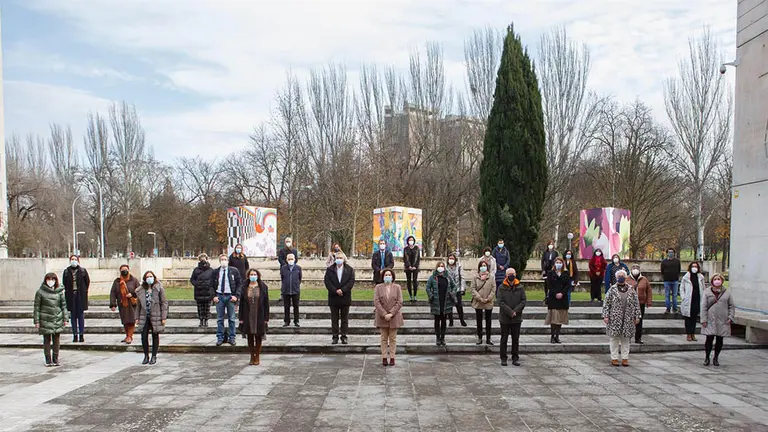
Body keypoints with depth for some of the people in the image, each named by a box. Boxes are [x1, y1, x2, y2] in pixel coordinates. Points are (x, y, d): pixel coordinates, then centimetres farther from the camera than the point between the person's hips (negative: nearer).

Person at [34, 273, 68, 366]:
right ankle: (48, 360, 12)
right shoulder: (40, 292, -2)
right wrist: (36, 321, -2)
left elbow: (63, 306, 9)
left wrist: (65, 319, 5)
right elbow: (37, 307, 1)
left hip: (57, 319, 2)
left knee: (56, 340, 6)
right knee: (47, 340, 3)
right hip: (45, 320, -2)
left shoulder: (59, 292, 5)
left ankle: (55, 359, 16)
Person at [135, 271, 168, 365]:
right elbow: (139, 305, 12)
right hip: (144, 316, 3)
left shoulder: (159, 288, -6)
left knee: (155, 336, 7)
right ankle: (146, 356, 14)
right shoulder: (141, 290, 5)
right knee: (144, 336, -1)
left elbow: (164, 303, -5)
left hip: (155, 316, -3)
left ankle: (154, 356, 18)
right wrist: (137, 317, 8)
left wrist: (164, 317, -9)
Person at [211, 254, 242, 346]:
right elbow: (211, 285, 10)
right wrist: (214, 296, -3)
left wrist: (236, 295, -8)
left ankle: (232, 338, 10)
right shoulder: (215, 272, 6)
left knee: (232, 319, 3)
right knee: (219, 319, 5)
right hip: (219, 297, 1)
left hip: (230, 296, -1)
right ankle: (220, 338, 11)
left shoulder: (234, 271, 2)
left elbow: (239, 283, 2)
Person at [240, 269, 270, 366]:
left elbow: (266, 303, -1)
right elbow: (242, 303, 5)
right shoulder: (245, 288, 4)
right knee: (250, 337, 6)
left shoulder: (263, 287, -1)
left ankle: (257, 357, 16)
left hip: (259, 317, -1)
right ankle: (252, 357, 16)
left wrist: (266, 318, -4)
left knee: (258, 337, 5)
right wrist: (241, 318, 0)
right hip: (248, 317, 2)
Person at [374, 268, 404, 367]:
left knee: (393, 338, 5)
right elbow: (376, 302, -6)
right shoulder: (378, 287, 2)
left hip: (394, 317, 0)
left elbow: (399, 302, -4)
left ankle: (392, 358, 10)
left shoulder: (397, 287, 2)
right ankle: (384, 358, 8)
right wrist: (384, 314, -15)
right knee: (384, 338, 5)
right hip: (382, 317, 0)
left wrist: (391, 313, -14)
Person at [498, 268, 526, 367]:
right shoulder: (501, 288, -3)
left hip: (517, 318, 2)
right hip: (504, 318, -2)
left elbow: (523, 301, -1)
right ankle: (503, 358, 14)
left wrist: (515, 311, -13)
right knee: (504, 339, 6)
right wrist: (510, 312, -17)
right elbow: (501, 302, -9)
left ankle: (515, 358, 17)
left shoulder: (520, 287, 3)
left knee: (516, 339, 9)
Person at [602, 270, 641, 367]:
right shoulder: (612, 290, -1)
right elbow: (606, 304, -1)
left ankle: (625, 358, 16)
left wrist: (637, 316, 4)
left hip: (627, 319, 2)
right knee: (614, 338, 3)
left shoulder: (631, 290, 6)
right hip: (614, 319, -2)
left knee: (626, 339, 8)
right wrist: (605, 316, -8)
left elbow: (636, 304, 9)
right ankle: (614, 358, 11)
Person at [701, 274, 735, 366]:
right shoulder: (707, 292, 1)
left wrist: (730, 317, -1)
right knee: (709, 339, -2)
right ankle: (707, 357, 13)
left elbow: (732, 306, 10)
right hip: (710, 321, -2)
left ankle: (716, 358, 22)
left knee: (719, 340, 7)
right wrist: (704, 319, -7)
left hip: (722, 322, 2)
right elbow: (703, 307, -1)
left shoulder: (727, 293, 6)